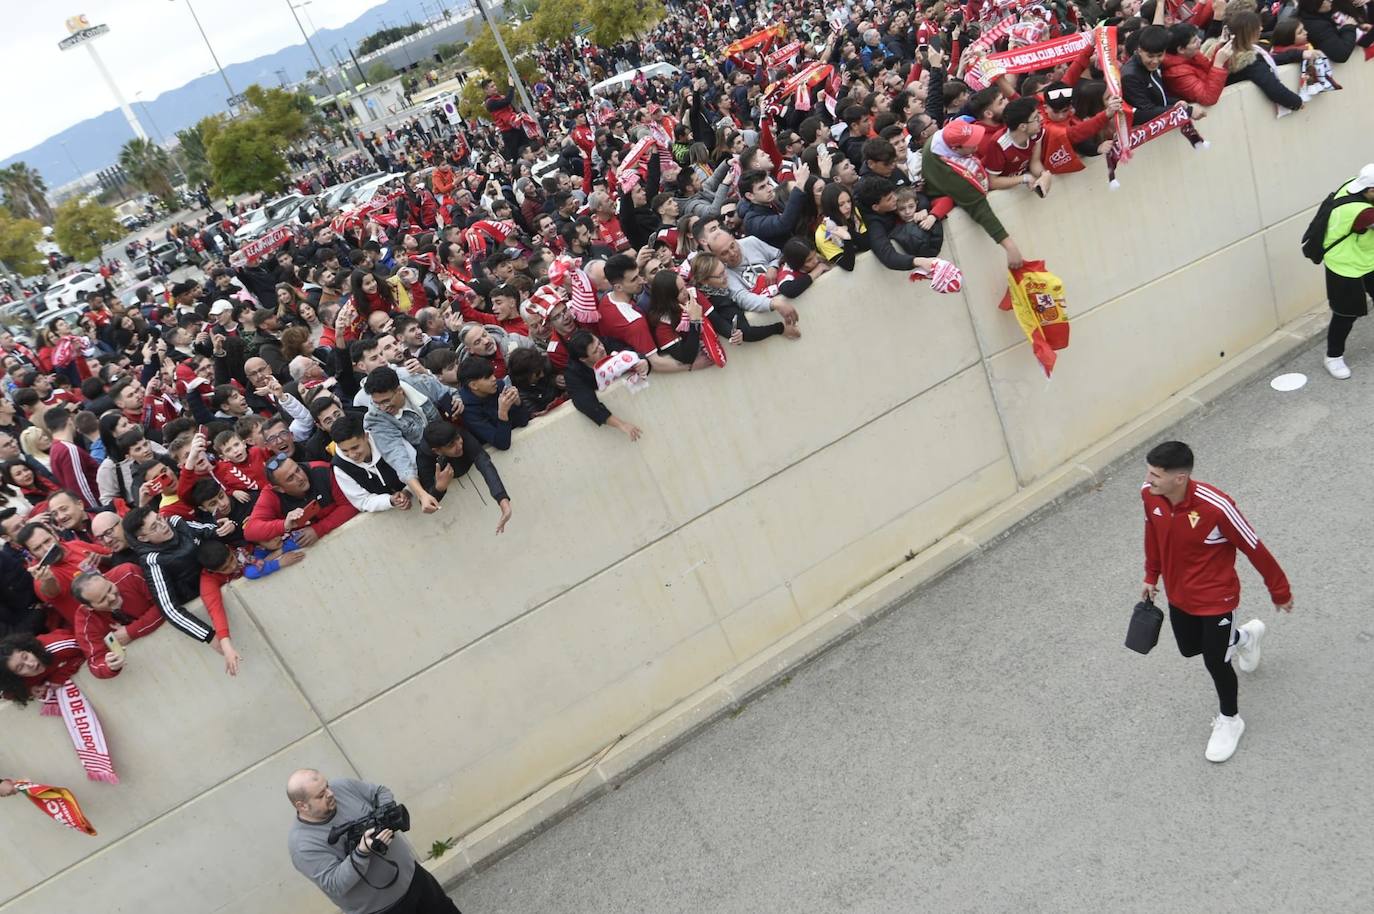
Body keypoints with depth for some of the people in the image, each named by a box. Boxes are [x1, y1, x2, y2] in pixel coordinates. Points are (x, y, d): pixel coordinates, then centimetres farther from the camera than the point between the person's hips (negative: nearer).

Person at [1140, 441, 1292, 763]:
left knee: (1215, 662, 7)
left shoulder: (1216, 506, -36)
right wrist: (1151, 575, 14)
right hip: (1178, 594, 6)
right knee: (1190, 649, 24)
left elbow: (1255, 549, -21)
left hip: (1216, 598, -6)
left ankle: (1229, 720, 37)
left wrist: (1280, 593, -8)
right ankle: (1244, 636, 55)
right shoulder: (1149, 495, -19)